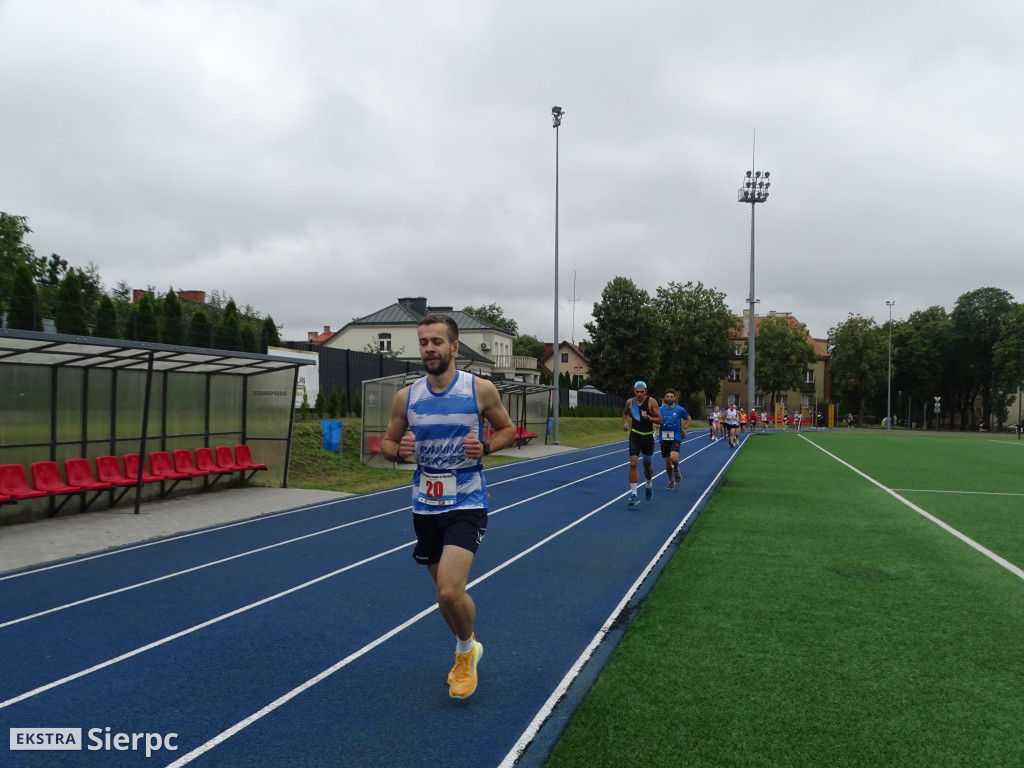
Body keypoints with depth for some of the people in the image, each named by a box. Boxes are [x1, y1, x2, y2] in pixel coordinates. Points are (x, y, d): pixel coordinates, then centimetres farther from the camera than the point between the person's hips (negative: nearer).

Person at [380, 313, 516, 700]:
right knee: (446, 593, 15)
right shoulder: (406, 397, 0)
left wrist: (484, 447, -14)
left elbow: (508, 429, 5)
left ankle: (465, 651, 14)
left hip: (466, 504, -4)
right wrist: (398, 451, -13)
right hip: (425, 506, 4)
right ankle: (468, 650, 42)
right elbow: (387, 443, 10)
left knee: (450, 592, -17)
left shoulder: (480, 389, -8)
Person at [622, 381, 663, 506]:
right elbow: (625, 413, 22)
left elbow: (660, 420, -9)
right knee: (633, 463, -16)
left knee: (647, 464, 14)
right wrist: (625, 423, 4)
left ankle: (649, 484, 47)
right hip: (634, 436, 1)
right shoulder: (630, 402, 0)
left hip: (648, 437, -1)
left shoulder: (651, 402, -9)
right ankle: (633, 494, -15)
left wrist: (648, 417, -24)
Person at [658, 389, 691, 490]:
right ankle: (671, 481, 27)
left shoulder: (680, 409, -3)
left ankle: (676, 470, 10)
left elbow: (688, 419, 14)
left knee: (674, 458, -24)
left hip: (676, 438, -2)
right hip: (664, 438, 2)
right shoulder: (660, 409, 0)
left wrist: (684, 429, 4)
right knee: (667, 462, 7)